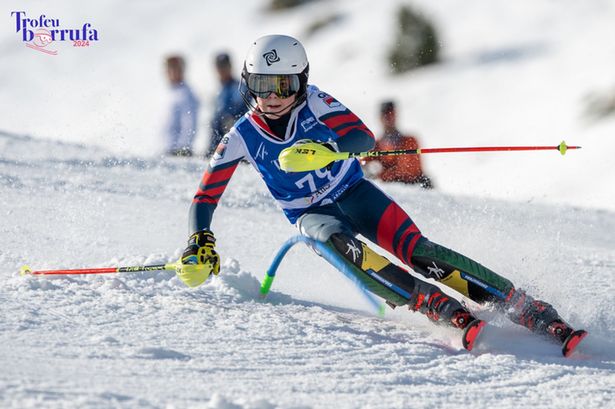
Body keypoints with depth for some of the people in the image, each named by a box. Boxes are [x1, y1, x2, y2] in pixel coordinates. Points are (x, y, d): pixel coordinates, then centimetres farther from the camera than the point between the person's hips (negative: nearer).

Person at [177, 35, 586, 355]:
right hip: (312, 216, 1)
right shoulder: (242, 138, -7)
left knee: (414, 249, -23)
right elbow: (206, 196, 1)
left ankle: (530, 311, -27)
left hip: (354, 193, -1)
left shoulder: (315, 103, -12)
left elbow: (365, 137, -26)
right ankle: (449, 312, -46)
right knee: (345, 247, -34)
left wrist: (326, 148, -45)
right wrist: (200, 243, -14)